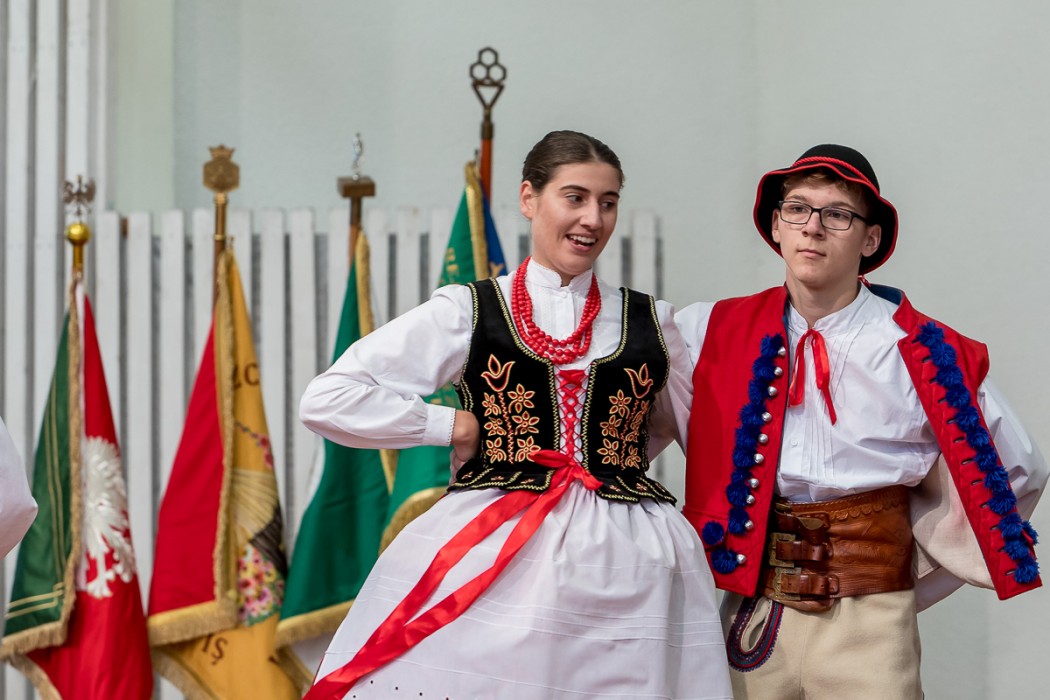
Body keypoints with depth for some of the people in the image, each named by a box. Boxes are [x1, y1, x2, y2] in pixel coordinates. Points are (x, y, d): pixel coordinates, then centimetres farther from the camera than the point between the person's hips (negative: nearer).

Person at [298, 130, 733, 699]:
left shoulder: (651, 323, 12)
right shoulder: (470, 311, 4)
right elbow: (327, 400, -1)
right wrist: (453, 426, -2)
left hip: (625, 573, 2)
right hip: (487, 563, -2)